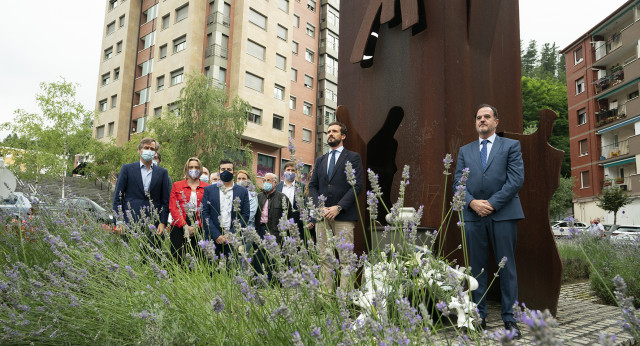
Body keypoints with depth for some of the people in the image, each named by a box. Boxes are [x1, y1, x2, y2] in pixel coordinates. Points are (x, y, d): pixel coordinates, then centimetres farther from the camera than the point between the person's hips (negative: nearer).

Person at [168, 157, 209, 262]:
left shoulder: (207, 187, 9)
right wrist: (185, 226, -8)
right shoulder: (177, 185, 10)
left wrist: (196, 226, -9)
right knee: (177, 260, -3)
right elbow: (172, 208, 3)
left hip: (199, 229, 0)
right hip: (179, 228, 0)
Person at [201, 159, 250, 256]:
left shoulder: (243, 191, 9)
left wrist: (232, 234, -7)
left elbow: (245, 215, 4)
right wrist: (216, 235, -8)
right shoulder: (209, 190, 9)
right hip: (212, 238, 0)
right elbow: (204, 214, 2)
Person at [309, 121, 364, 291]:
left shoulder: (353, 157, 6)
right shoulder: (320, 160, 21)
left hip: (344, 215, -4)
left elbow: (357, 186, -4)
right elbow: (312, 186, 16)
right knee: (323, 257, 3)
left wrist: (338, 207, -12)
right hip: (322, 215, 5)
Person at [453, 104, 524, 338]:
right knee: (477, 267, 6)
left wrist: (492, 203, -12)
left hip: (503, 214, -2)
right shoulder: (465, 151, 16)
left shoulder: (511, 146, 7)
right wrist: (472, 202, -10)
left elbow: (516, 179, -4)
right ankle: (480, 317, 14)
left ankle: (509, 319, 10)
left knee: (506, 266, 2)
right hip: (473, 215, 3)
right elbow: (458, 182, 8)